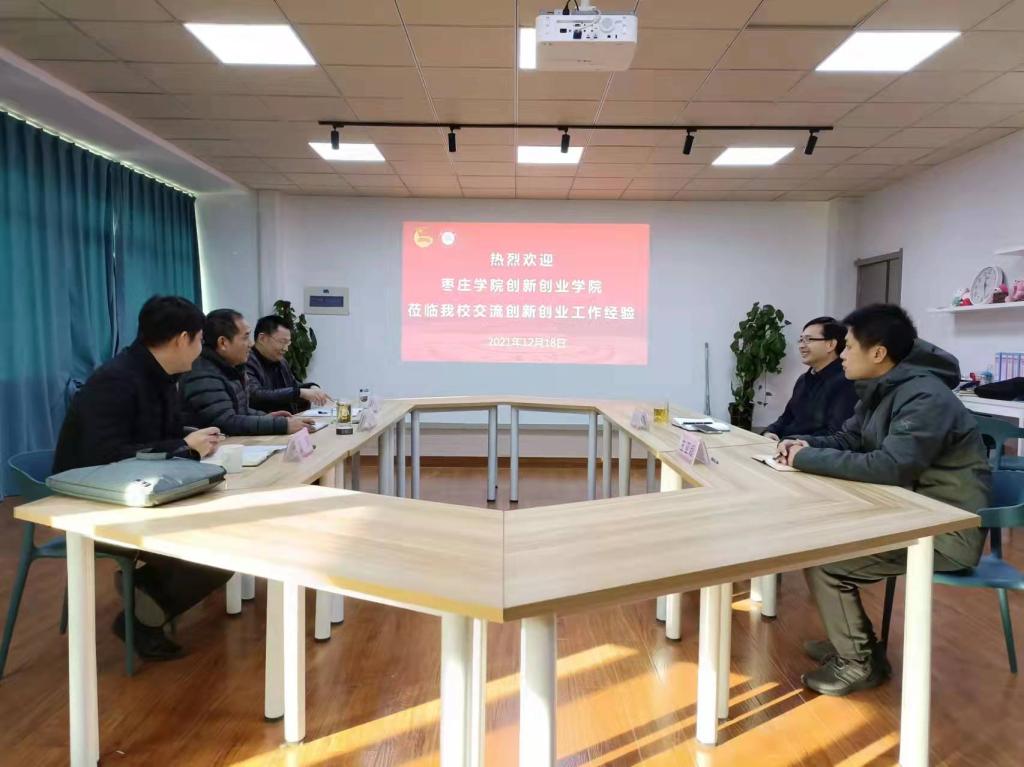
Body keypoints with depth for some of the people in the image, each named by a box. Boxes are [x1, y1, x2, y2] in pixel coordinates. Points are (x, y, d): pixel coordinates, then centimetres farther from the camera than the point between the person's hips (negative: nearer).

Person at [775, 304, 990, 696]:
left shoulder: (926, 399, -25)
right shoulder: (881, 390, 5)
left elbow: (890, 467, -34)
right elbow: (848, 440, 13)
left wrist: (809, 459, -26)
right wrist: (806, 445, -8)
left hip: (947, 531, -9)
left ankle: (858, 662, 5)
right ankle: (852, 641, 19)